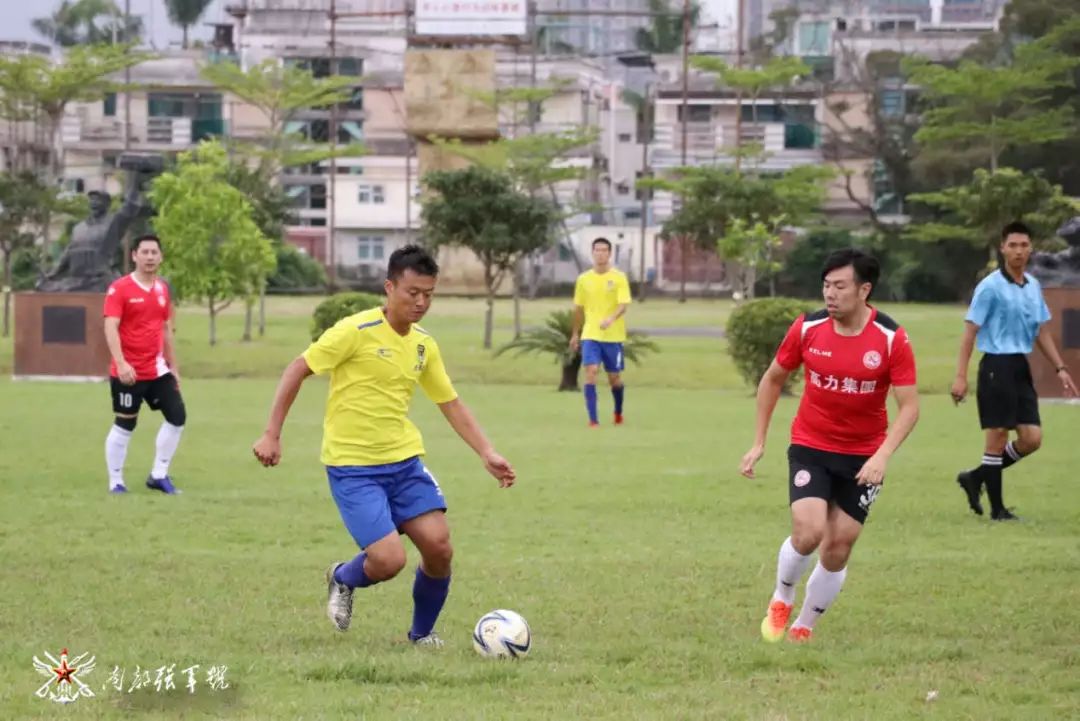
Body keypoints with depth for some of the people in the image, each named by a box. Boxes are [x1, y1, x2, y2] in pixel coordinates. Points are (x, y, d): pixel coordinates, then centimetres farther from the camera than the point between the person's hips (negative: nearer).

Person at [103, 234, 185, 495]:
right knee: (124, 425, 0)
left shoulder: (163, 289, 10)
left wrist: (174, 368, 19)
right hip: (128, 372, -6)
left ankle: (158, 476, 12)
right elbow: (110, 328, -18)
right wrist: (121, 363, -30)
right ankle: (115, 482, 12)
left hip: (157, 370, 6)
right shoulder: (119, 289, -10)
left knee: (177, 416, 1)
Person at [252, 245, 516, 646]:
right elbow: (296, 371, -9)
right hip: (353, 468, -6)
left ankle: (423, 633, 18)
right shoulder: (357, 331, -14)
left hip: (404, 462, 6)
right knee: (389, 560, -17)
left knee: (439, 547, -7)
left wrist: (487, 454, 5)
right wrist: (272, 435, -13)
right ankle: (343, 580, 18)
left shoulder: (424, 346, 6)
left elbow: (451, 403, 15)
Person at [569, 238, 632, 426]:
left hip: (614, 336, -1)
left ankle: (618, 412, 35)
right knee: (591, 372, -15)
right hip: (590, 335, 1)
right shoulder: (584, 279, 5)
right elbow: (578, 308, 15)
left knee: (614, 377, 8)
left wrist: (611, 319, -34)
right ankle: (593, 420, -15)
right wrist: (575, 334, 18)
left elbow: (623, 304, -14)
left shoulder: (619, 277, -4)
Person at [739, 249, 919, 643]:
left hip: (863, 457, 0)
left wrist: (882, 456, -26)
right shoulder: (808, 328, -9)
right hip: (810, 447, 0)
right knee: (809, 531, -20)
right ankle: (781, 599, 9)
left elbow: (909, 406, -13)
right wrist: (758, 443, 6)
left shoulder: (891, 339, -15)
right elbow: (773, 379, 6)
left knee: (838, 547, 1)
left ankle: (803, 628, 21)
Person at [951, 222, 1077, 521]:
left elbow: (1041, 332, 20)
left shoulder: (1033, 286, 11)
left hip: (1021, 368, 7)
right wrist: (960, 377, -14)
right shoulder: (990, 286, -9)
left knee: (1032, 439, 2)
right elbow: (970, 331, -9)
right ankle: (997, 508, 6)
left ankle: (975, 478, 19)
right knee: (997, 437, -3)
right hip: (997, 367, -7)